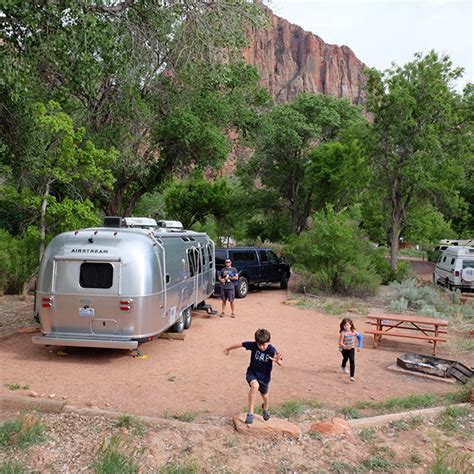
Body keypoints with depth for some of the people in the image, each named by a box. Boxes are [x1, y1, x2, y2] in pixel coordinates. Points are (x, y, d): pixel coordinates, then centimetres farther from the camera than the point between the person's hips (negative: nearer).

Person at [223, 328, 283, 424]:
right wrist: (228, 349, 8)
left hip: (264, 377, 1)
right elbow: (240, 344, -7)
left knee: (264, 395, 21)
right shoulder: (253, 345, -22)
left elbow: (280, 363, -40)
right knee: (255, 386, -32)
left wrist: (277, 360, -65)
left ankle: (265, 408, 59)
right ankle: (250, 413, -22)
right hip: (252, 373, 0)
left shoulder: (272, 350, -27)